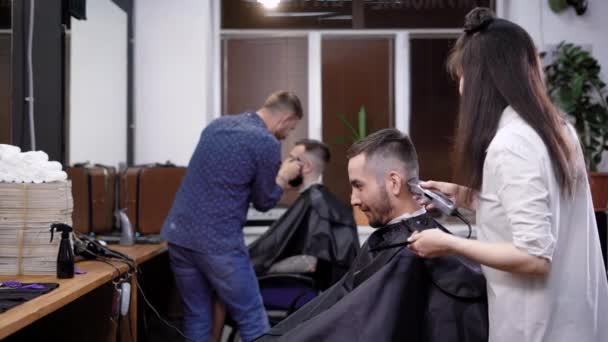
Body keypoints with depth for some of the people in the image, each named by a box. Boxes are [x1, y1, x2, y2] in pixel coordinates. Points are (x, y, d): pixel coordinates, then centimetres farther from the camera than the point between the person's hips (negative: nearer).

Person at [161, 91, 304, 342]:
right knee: (252, 319, 5)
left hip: (179, 233, 7)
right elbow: (263, 201, 2)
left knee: (196, 317, 13)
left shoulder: (217, 124, 13)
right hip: (218, 242, -7)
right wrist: (283, 176, 19)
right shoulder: (268, 143, -8)